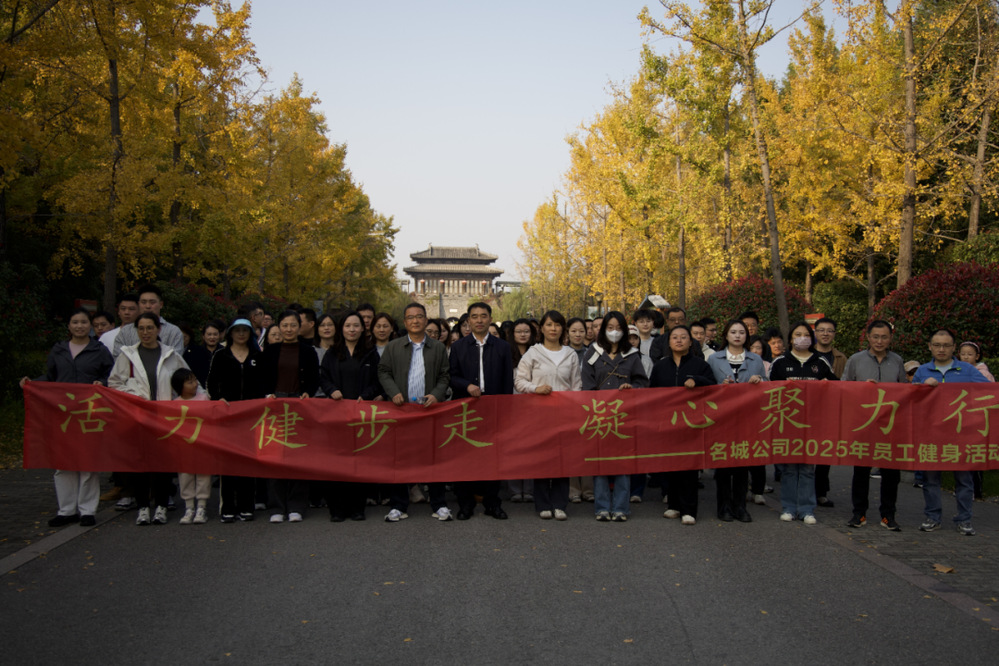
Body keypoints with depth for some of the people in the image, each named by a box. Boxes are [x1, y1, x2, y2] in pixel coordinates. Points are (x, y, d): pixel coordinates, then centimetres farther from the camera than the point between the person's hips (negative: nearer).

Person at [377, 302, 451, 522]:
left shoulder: (438, 347, 9)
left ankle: (439, 505, 10)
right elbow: (383, 372, 8)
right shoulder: (393, 347, 10)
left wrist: (436, 394, -9)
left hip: (430, 409, 0)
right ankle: (399, 506, 14)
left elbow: (445, 376, 8)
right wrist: (393, 392, -7)